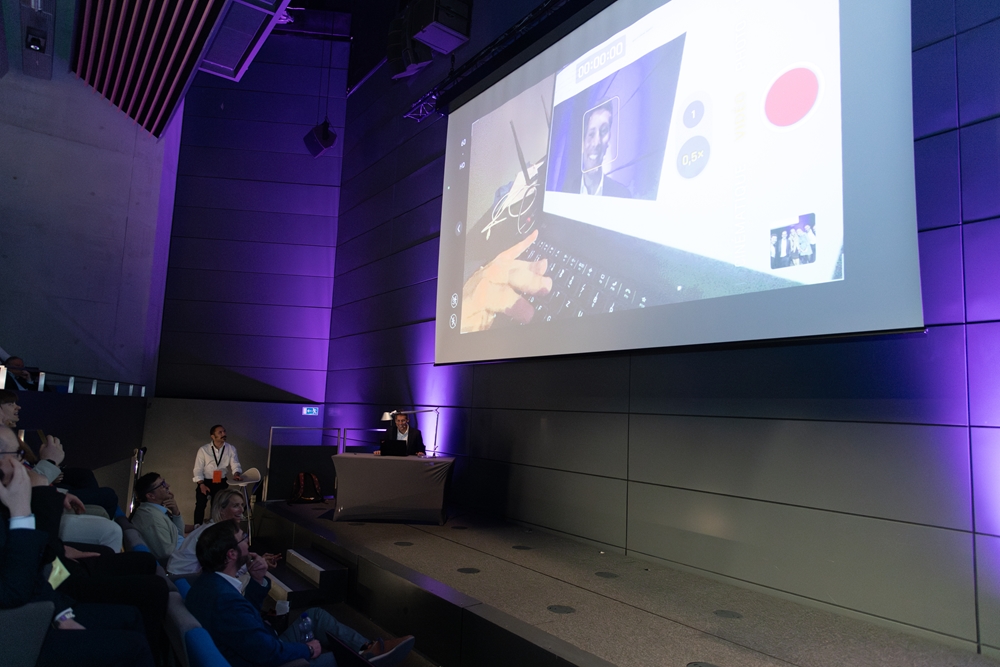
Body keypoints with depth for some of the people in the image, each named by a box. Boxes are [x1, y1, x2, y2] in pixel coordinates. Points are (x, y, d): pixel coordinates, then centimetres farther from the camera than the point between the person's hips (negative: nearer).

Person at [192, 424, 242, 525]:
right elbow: (198, 469, -8)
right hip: (205, 481, -2)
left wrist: (236, 474, -28)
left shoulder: (231, 449, -3)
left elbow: (235, 465, -6)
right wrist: (201, 484, -18)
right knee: (200, 505, -10)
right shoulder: (203, 450, -8)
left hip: (221, 482, 2)